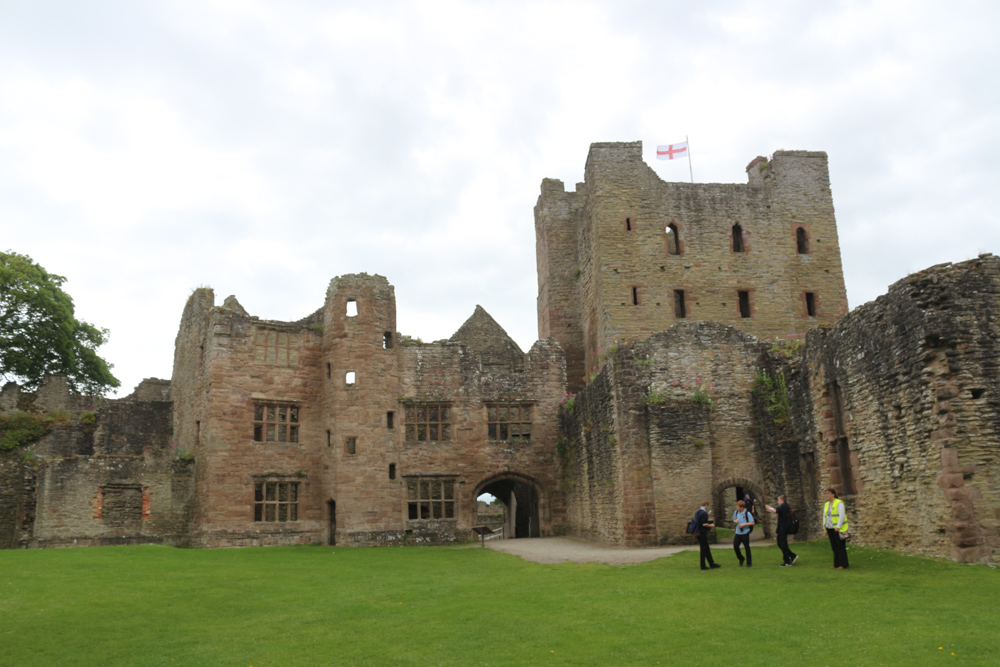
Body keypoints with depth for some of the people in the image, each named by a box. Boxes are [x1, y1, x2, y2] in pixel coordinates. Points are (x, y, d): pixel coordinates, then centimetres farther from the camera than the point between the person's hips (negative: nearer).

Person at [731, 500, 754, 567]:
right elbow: (734, 520, 19)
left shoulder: (747, 513, -10)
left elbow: (752, 523, -12)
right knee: (735, 546, 0)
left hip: (745, 533, -5)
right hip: (738, 533, 5)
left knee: (747, 547, 3)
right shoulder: (736, 512, 5)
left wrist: (744, 524, -21)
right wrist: (735, 521, -5)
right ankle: (741, 559, 24)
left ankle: (749, 562, 16)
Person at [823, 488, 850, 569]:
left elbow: (842, 516, -18)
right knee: (834, 546, 8)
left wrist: (838, 527, -22)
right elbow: (825, 517, 16)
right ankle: (836, 563, 14)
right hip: (830, 529, 7)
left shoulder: (839, 503, -11)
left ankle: (843, 565, 2)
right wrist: (825, 528, 12)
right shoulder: (826, 505, 12)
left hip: (839, 529, -7)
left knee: (841, 546, -3)